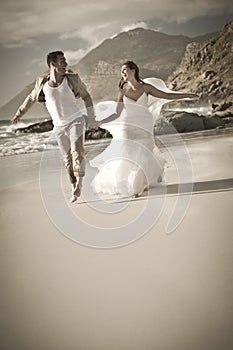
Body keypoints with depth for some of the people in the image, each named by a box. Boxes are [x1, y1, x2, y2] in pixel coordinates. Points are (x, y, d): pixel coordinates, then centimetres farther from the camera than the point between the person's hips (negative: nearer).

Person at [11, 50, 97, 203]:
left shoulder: (72, 78, -7)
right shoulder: (42, 82, -4)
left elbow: (86, 96, 6)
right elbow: (31, 98, 15)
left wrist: (91, 117, 1)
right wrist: (19, 113, 26)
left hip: (76, 121, -2)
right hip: (59, 126, 2)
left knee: (77, 152, -21)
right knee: (67, 159, 5)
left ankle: (78, 183, -28)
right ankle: (75, 190, 14)